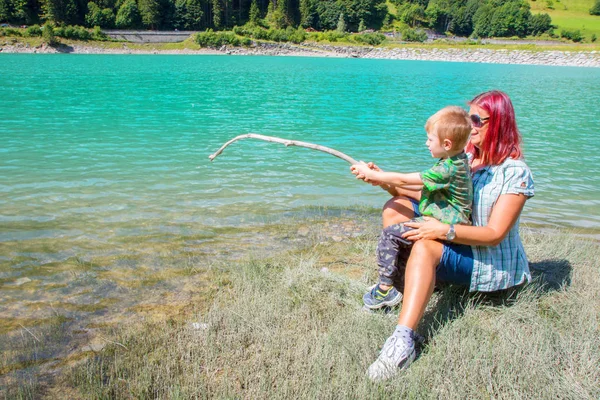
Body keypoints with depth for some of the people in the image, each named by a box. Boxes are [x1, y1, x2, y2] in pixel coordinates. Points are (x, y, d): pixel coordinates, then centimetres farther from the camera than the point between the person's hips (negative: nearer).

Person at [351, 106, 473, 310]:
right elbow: (420, 184, 16)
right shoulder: (455, 160, 7)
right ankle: (399, 282, 21)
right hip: (444, 222, 10)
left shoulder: (449, 169, -25)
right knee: (399, 233, 18)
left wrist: (370, 174, -9)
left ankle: (385, 290, -4)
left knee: (390, 234, -11)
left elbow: (403, 180, -20)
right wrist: (382, 177, 11)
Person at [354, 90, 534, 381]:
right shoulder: (464, 159, 6)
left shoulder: (515, 172, -14)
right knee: (395, 208, -3)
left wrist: (445, 230, -34)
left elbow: (494, 234, -22)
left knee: (425, 246, -37)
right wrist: (385, 180, -7)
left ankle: (404, 340, -47)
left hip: (491, 263, -8)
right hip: (456, 246, 8)